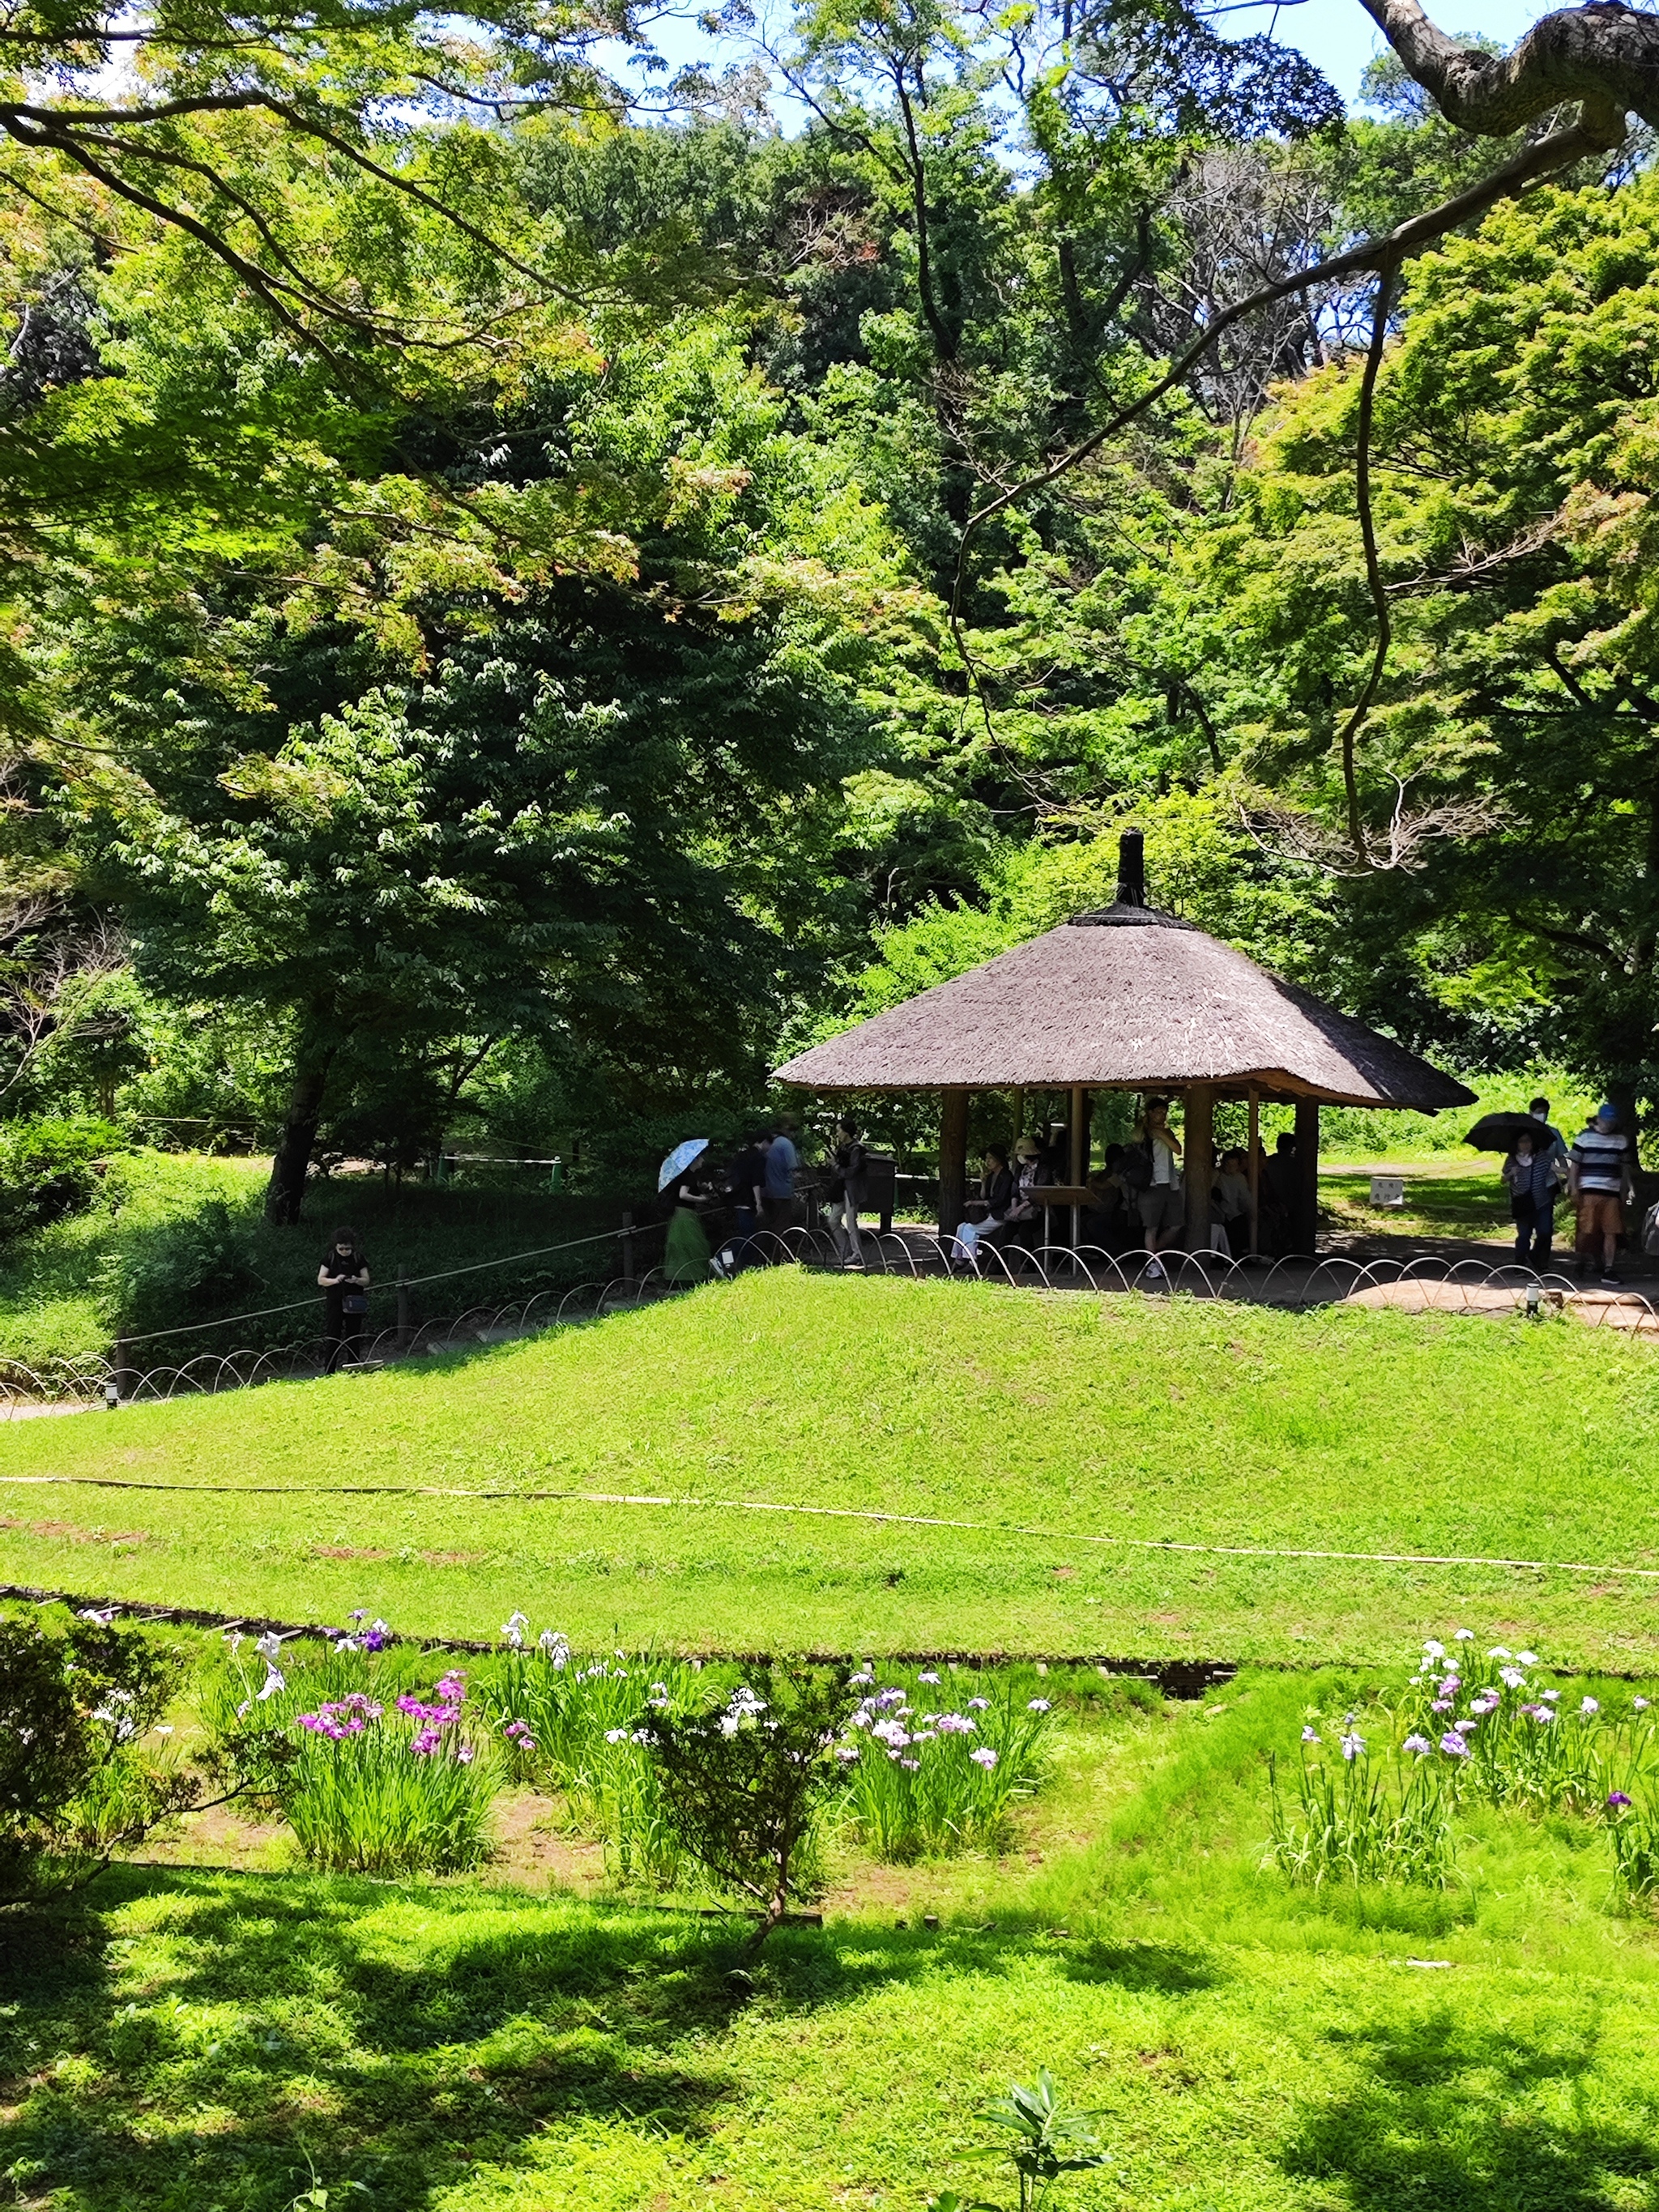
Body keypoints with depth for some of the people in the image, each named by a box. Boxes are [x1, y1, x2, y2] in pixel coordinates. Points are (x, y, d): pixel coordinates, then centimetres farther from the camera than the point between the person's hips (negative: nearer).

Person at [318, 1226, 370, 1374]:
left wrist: (357, 1280, -16)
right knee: (333, 1339, -2)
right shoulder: (330, 1258, 1)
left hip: (354, 1304, 1)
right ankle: (329, 1373, 0)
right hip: (334, 1303, -1)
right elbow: (320, 1280, 0)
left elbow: (366, 1281, 5)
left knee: (353, 1338, 4)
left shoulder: (358, 1258, 3)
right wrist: (335, 1280, -18)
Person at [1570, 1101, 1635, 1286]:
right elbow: (1574, 1164, 3)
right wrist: (1574, 1189, -4)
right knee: (1587, 1229, -8)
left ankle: (1608, 1270, 3)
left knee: (1612, 1232, -2)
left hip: (1612, 1193, 3)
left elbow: (1625, 1167, 18)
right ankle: (1585, 1257, 18)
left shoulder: (1621, 1139, 12)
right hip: (1589, 1192, -3)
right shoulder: (1584, 1137, 3)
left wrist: (1626, 1190, 14)